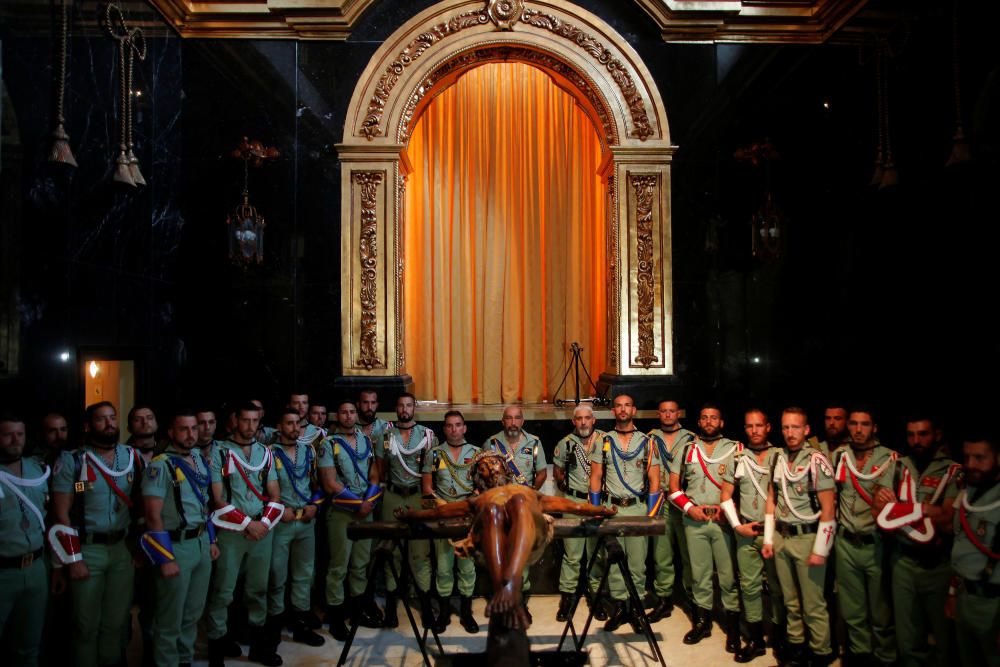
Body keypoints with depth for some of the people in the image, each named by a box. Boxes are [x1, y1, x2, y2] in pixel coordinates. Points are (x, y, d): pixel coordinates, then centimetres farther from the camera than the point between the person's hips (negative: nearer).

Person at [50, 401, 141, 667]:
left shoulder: (133, 457, 3)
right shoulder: (72, 461, -8)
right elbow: (61, 515, -9)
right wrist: (72, 560, -11)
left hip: (123, 548, 3)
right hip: (87, 549, -3)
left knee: (117, 621, 14)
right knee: (87, 624, 9)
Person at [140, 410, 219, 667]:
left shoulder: (202, 462, 8)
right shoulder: (160, 465, -14)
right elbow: (153, 516, -17)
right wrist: (165, 558, -19)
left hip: (202, 543, 7)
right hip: (176, 546, -7)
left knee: (194, 611, 18)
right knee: (171, 617, 6)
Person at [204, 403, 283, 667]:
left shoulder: (266, 453, 9)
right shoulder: (220, 453, -4)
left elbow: (275, 495, 7)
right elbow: (219, 500, -8)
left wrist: (264, 523, -9)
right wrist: (247, 524, -12)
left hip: (263, 530, 4)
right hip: (231, 531, -4)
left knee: (259, 588, 12)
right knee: (222, 591, 0)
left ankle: (259, 641, 23)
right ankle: (217, 644, 12)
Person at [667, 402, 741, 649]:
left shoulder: (736, 449, 3)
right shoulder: (687, 450, 11)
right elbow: (674, 485, 11)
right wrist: (689, 507, -3)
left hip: (724, 520, -2)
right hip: (694, 520, 3)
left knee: (728, 573, -2)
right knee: (699, 573, 9)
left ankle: (733, 625, 10)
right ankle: (702, 620, 21)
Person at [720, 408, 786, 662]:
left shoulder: (780, 456, -1)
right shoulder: (738, 459, 7)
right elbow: (726, 495, 10)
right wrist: (737, 526, 0)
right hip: (745, 532, 2)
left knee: (778, 585, 5)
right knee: (749, 585, 6)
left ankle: (780, 638, 20)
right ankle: (756, 640, 15)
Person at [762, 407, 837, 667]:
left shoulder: (817, 461, -12)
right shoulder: (778, 459, 6)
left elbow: (828, 509, -12)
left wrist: (820, 549, -14)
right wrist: (768, 539, 9)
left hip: (807, 538, -5)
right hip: (781, 537, 6)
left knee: (813, 604, 2)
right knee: (790, 600, 15)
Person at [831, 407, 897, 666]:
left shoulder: (890, 459, -5)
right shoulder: (839, 455, 6)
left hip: (876, 543, -3)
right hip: (846, 542, 3)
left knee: (882, 609, 5)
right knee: (851, 607, 14)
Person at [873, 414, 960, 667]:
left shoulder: (953, 472, -7)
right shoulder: (897, 467, 3)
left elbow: (949, 522, -16)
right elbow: (879, 511, -3)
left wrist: (898, 507, -12)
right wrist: (928, 513, -16)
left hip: (939, 564, -2)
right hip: (903, 560, 3)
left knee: (941, 633, 15)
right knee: (907, 637, 13)